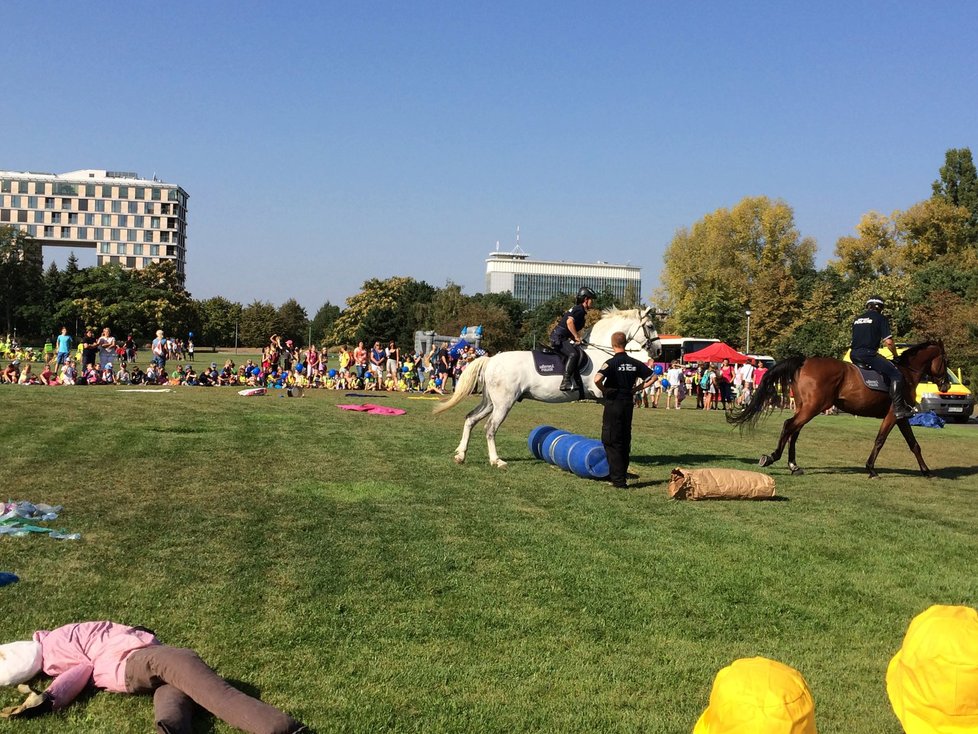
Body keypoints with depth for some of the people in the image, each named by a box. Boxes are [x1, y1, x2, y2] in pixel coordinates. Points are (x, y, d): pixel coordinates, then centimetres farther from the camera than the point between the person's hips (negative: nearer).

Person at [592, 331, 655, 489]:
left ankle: (618, 479, -4)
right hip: (628, 403, 6)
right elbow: (652, 377, 10)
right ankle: (619, 474, 22)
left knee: (611, 441, 0)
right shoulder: (634, 363, 4)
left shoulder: (611, 363, -13)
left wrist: (604, 390, -10)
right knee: (625, 440, 15)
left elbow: (597, 379, -28)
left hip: (613, 404, -6)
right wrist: (635, 388, 9)